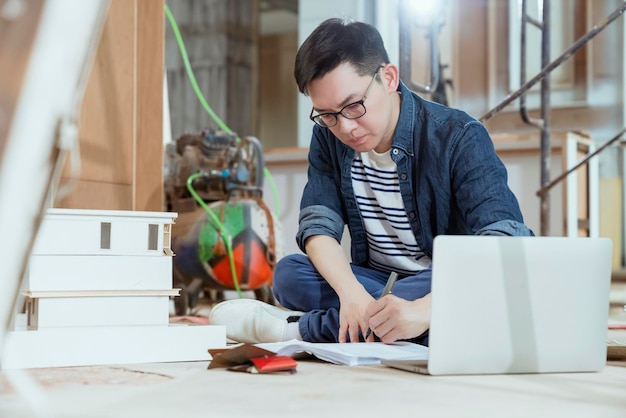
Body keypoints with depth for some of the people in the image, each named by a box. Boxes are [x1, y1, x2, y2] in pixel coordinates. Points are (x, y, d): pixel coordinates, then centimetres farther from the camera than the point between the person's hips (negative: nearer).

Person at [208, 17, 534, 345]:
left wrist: (422, 311, -46)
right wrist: (351, 292, -32)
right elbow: (318, 227, -9)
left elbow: (508, 246, -29)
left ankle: (300, 326, -26)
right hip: (373, 282, 3)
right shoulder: (328, 137, -1)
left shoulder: (458, 138, -18)